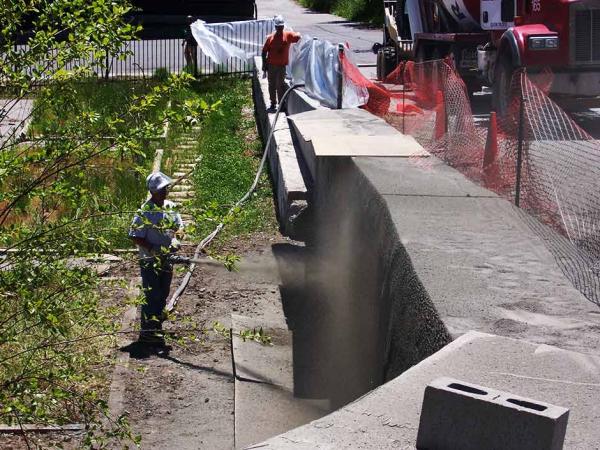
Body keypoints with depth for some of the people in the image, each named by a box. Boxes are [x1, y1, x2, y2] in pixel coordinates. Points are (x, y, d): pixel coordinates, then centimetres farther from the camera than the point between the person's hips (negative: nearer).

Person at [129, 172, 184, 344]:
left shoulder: (170, 206, 4)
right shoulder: (145, 212, -16)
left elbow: (179, 226, 10)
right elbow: (136, 237, -16)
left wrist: (175, 239, -11)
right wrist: (154, 250, -22)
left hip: (167, 259, 7)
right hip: (150, 260, -7)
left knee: (163, 295, 15)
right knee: (152, 296, -6)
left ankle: (157, 327, 28)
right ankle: (147, 331, 0)